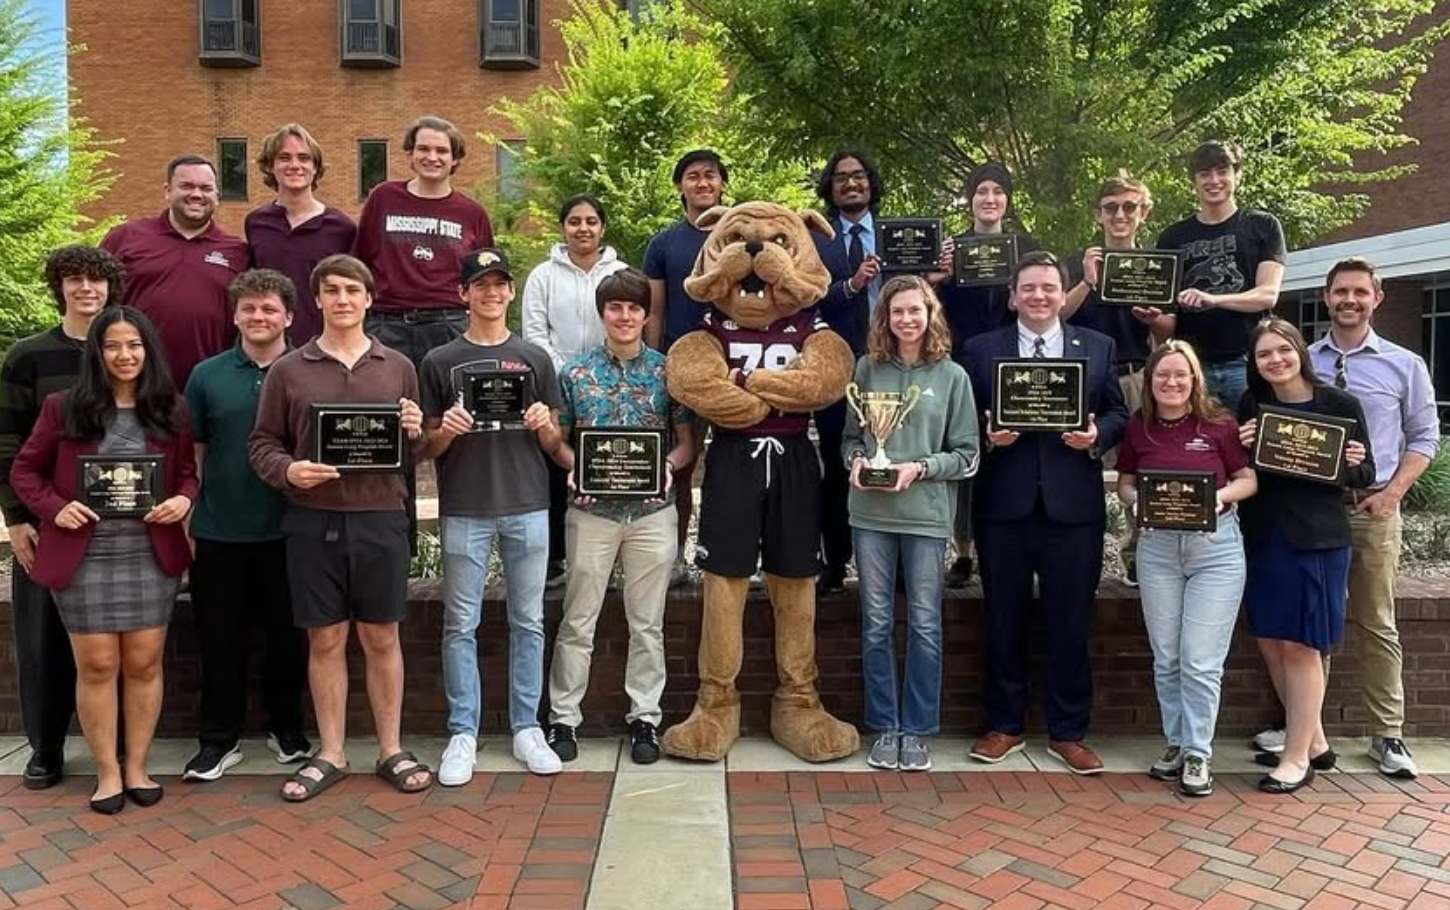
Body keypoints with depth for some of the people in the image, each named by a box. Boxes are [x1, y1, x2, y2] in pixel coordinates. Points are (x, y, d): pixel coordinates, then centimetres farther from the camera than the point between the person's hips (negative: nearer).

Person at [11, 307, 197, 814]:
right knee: (97, 666, 5)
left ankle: (136, 766, 22)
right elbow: (24, 470, 6)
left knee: (144, 663, 7)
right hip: (84, 557, -1)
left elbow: (188, 472, 12)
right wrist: (55, 508, -11)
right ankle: (107, 771, 18)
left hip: (152, 556, 1)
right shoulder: (64, 408, 1)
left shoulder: (171, 410, 5)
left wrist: (184, 500, -10)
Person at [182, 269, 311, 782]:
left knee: (288, 634, 10)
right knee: (220, 638, 9)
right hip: (219, 532, 1)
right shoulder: (207, 375, 4)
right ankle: (219, 738, 23)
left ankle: (287, 728, 27)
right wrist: (187, 519, 3)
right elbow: (192, 454, 7)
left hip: (287, 531, -1)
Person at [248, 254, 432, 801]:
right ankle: (330, 755, 22)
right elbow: (262, 444, 8)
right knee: (325, 640, 8)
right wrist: (288, 471, -13)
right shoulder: (287, 371, 5)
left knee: (382, 638, 7)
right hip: (313, 521, 0)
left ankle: (391, 751, 20)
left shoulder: (398, 367, 9)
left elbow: (420, 449, 14)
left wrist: (415, 433, -9)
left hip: (380, 518, 0)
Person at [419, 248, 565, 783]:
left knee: (528, 622, 7)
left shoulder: (534, 359, 9)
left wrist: (545, 425, -12)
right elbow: (429, 447, 6)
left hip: (528, 507, 1)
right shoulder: (440, 362, 6)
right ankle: (463, 734, 14)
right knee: (461, 626, 4)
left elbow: (554, 444, 10)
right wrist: (446, 431, -14)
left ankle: (527, 728, 18)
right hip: (464, 510, -1)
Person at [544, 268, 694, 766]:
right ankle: (563, 717, 19)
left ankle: (644, 718, 21)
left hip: (653, 511, 0)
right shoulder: (575, 372, 3)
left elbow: (686, 441, 5)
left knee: (648, 623, 9)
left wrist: (667, 466, -14)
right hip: (592, 510, 0)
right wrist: (574, 468, -12)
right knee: (578, 621, 7)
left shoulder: (667, 370, 2)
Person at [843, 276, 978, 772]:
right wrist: (856, 461, -8)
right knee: (876, 623, 8)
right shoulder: (867, 368, 5)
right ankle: (885, 727, 20)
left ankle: (917, 730, 19)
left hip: (926, 513, -1)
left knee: (925, 624, 5)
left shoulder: (952, 376, 1)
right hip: (870, 512, 1)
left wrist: (918, 468, -13)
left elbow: (966, 454, 2)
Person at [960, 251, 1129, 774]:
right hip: (1004, 504, 0)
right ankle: (1005, 726, 24)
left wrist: (1096, 436, -12)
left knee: (1071, 623, 6)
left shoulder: (1099, 348, 9)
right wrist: (987, 435, -15)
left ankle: (1067, 732, 21)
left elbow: (1118, 414, 8)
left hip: (1073, 505, 0)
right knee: (1004, 621, 9)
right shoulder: (981, 350, 6)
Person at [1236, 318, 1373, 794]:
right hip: (1263, 537, 4)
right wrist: (1240, 448, -11)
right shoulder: (1251, 405, 3)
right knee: (1270, 643, 10)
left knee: (1300, 646, 0)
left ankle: (1297, 757, 14)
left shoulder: (1340, 405, -5)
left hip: (1316, 539, -4)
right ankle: (1315, 741, 28)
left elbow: (1366, 476, 2)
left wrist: (1352, 464, -19)